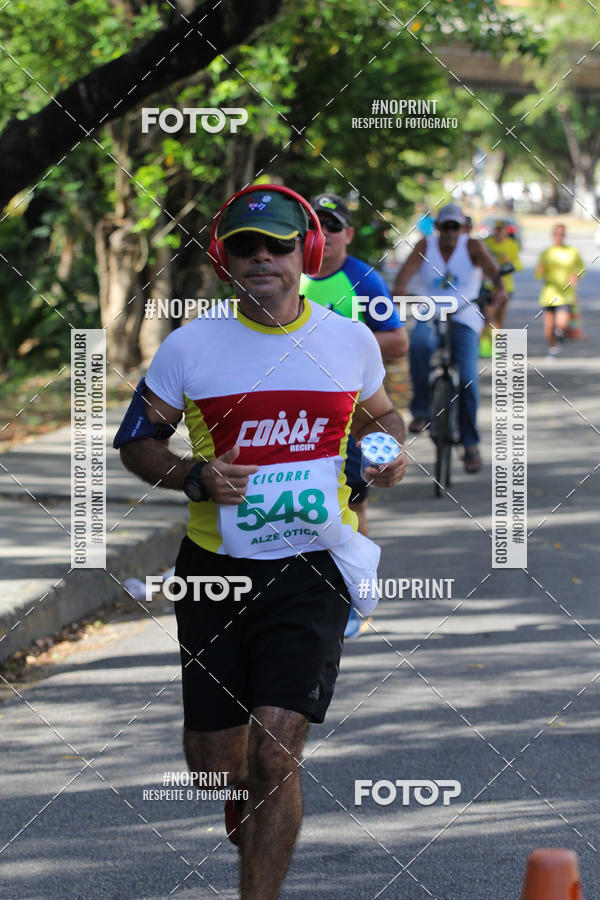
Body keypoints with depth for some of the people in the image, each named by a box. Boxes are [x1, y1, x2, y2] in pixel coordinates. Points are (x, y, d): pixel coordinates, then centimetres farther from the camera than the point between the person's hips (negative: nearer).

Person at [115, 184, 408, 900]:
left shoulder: (351, 340, 3)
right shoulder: (188, 346, -2)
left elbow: (380, 417, 22)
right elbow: (137, 441, 7)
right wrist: (196, 478, -12)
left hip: (312, 567, -1)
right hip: (214, 568, 1)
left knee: (274, 752, -15)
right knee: (213, 758, 8)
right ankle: (249, 842, 43)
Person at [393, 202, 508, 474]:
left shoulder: (472, 246, -2)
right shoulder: (426, 246, 1)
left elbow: (491, 268, -19)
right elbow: (408, 268, -15)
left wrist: (499, 288, -42)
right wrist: (399, 287, -38)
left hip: (464, 321, 0)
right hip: (429, 317, 0)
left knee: (467, 381, -13)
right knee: (419, 344, -36)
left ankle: (470, 444, 4)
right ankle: (421, 409, -23)